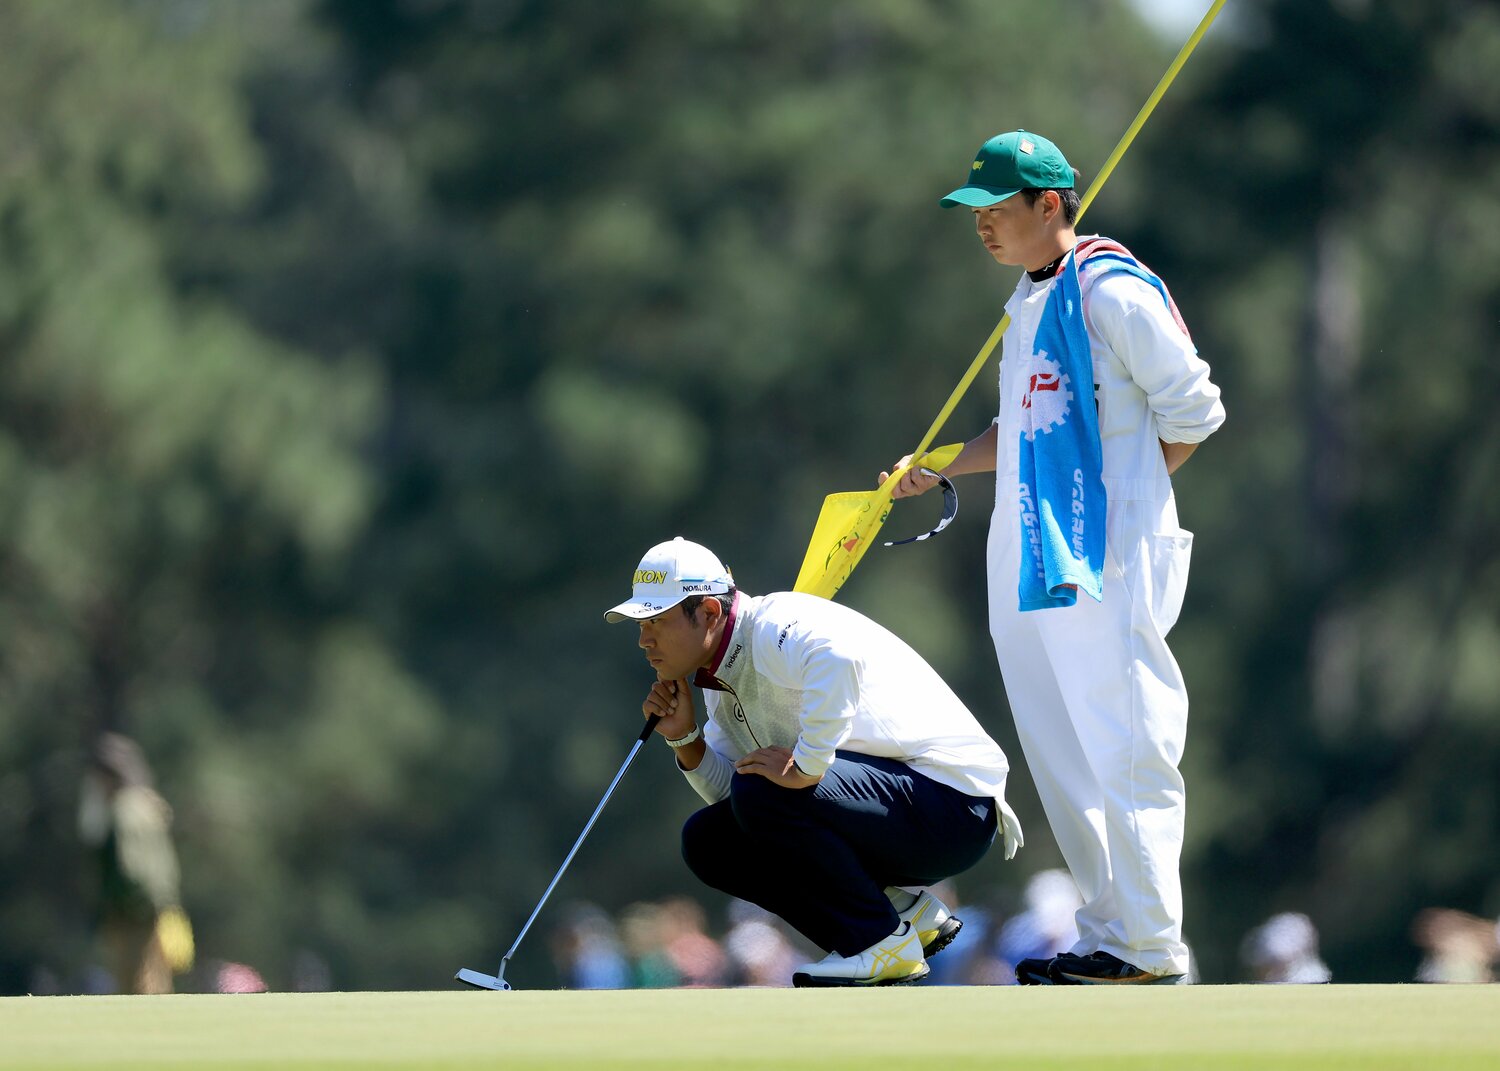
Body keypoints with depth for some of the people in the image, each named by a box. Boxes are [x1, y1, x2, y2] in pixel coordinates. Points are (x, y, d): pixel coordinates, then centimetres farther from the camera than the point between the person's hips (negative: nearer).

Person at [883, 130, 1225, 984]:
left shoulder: (1113, 291, -11)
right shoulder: (1029, 302, 17)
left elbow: (1192, 412, -10)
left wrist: (1123, 496, -3)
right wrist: (942, 468, 15)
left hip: (1106, 560, -10)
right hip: (1028, 561, 10)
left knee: (1123, 749, -7)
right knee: (1060, 756, 12)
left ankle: (1150, 945, -3)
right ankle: (1110, 935, 18)